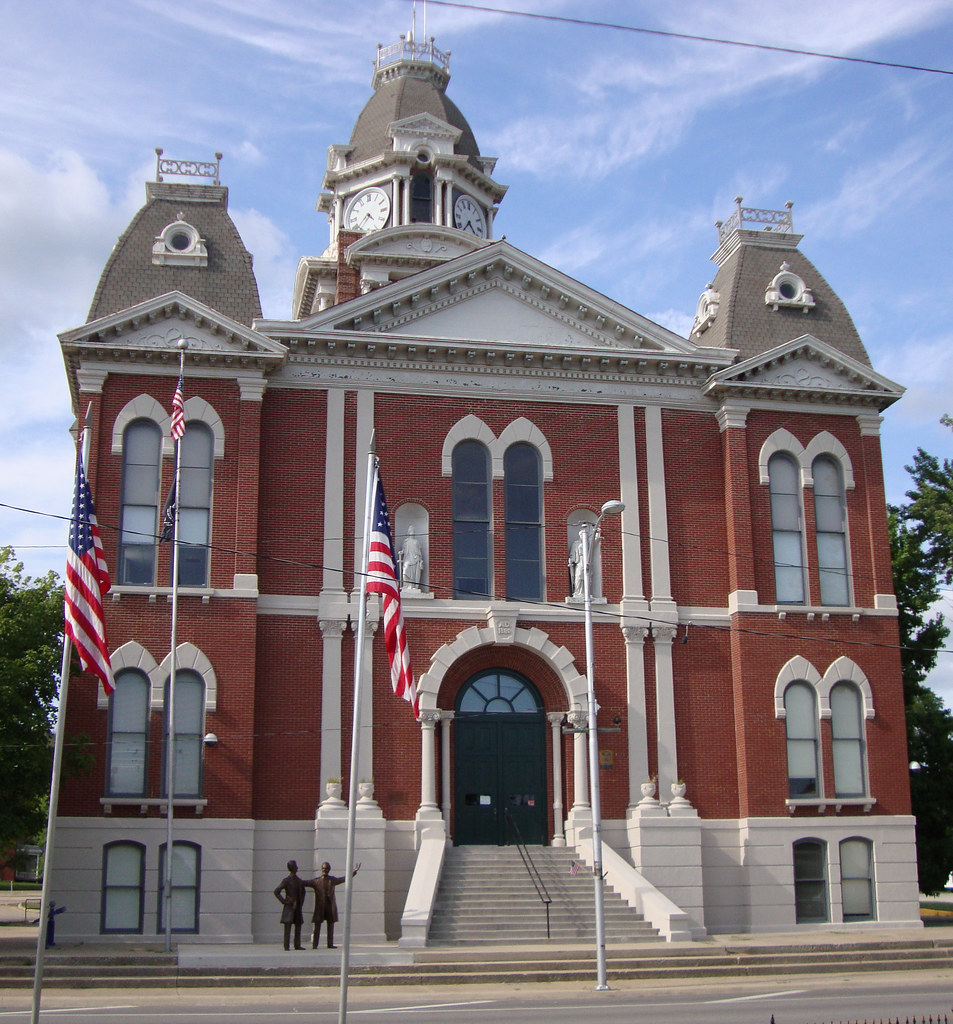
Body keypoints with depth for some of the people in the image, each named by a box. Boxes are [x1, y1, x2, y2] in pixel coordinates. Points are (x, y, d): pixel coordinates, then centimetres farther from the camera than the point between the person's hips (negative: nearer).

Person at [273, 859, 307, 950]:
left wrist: (301, 904, 15)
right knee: (288, 925, -7)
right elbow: (276, 892, -9)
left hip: (298, 907, 6)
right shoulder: (286, 880, -6)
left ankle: (297, 945, 13)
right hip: (290, 906, -6)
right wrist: (284, 901, -11)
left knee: (298, 925, 7)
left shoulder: (300, 881, 12)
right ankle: (286, 946, -5)